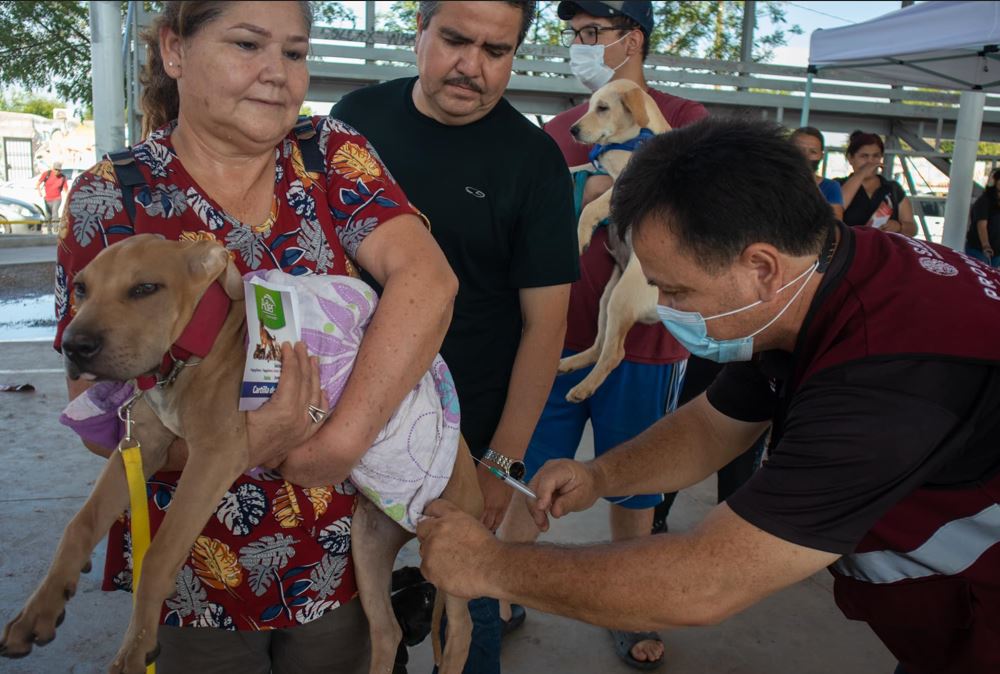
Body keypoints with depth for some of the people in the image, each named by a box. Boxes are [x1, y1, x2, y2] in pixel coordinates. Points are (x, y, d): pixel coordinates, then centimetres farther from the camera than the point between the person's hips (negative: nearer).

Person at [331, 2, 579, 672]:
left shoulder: (533, 158, -9)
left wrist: (503, 461, -14)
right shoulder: (357, 116, 0)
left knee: (466, 602, 13)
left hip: (469, 436, -3)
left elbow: (544, 321, -10)